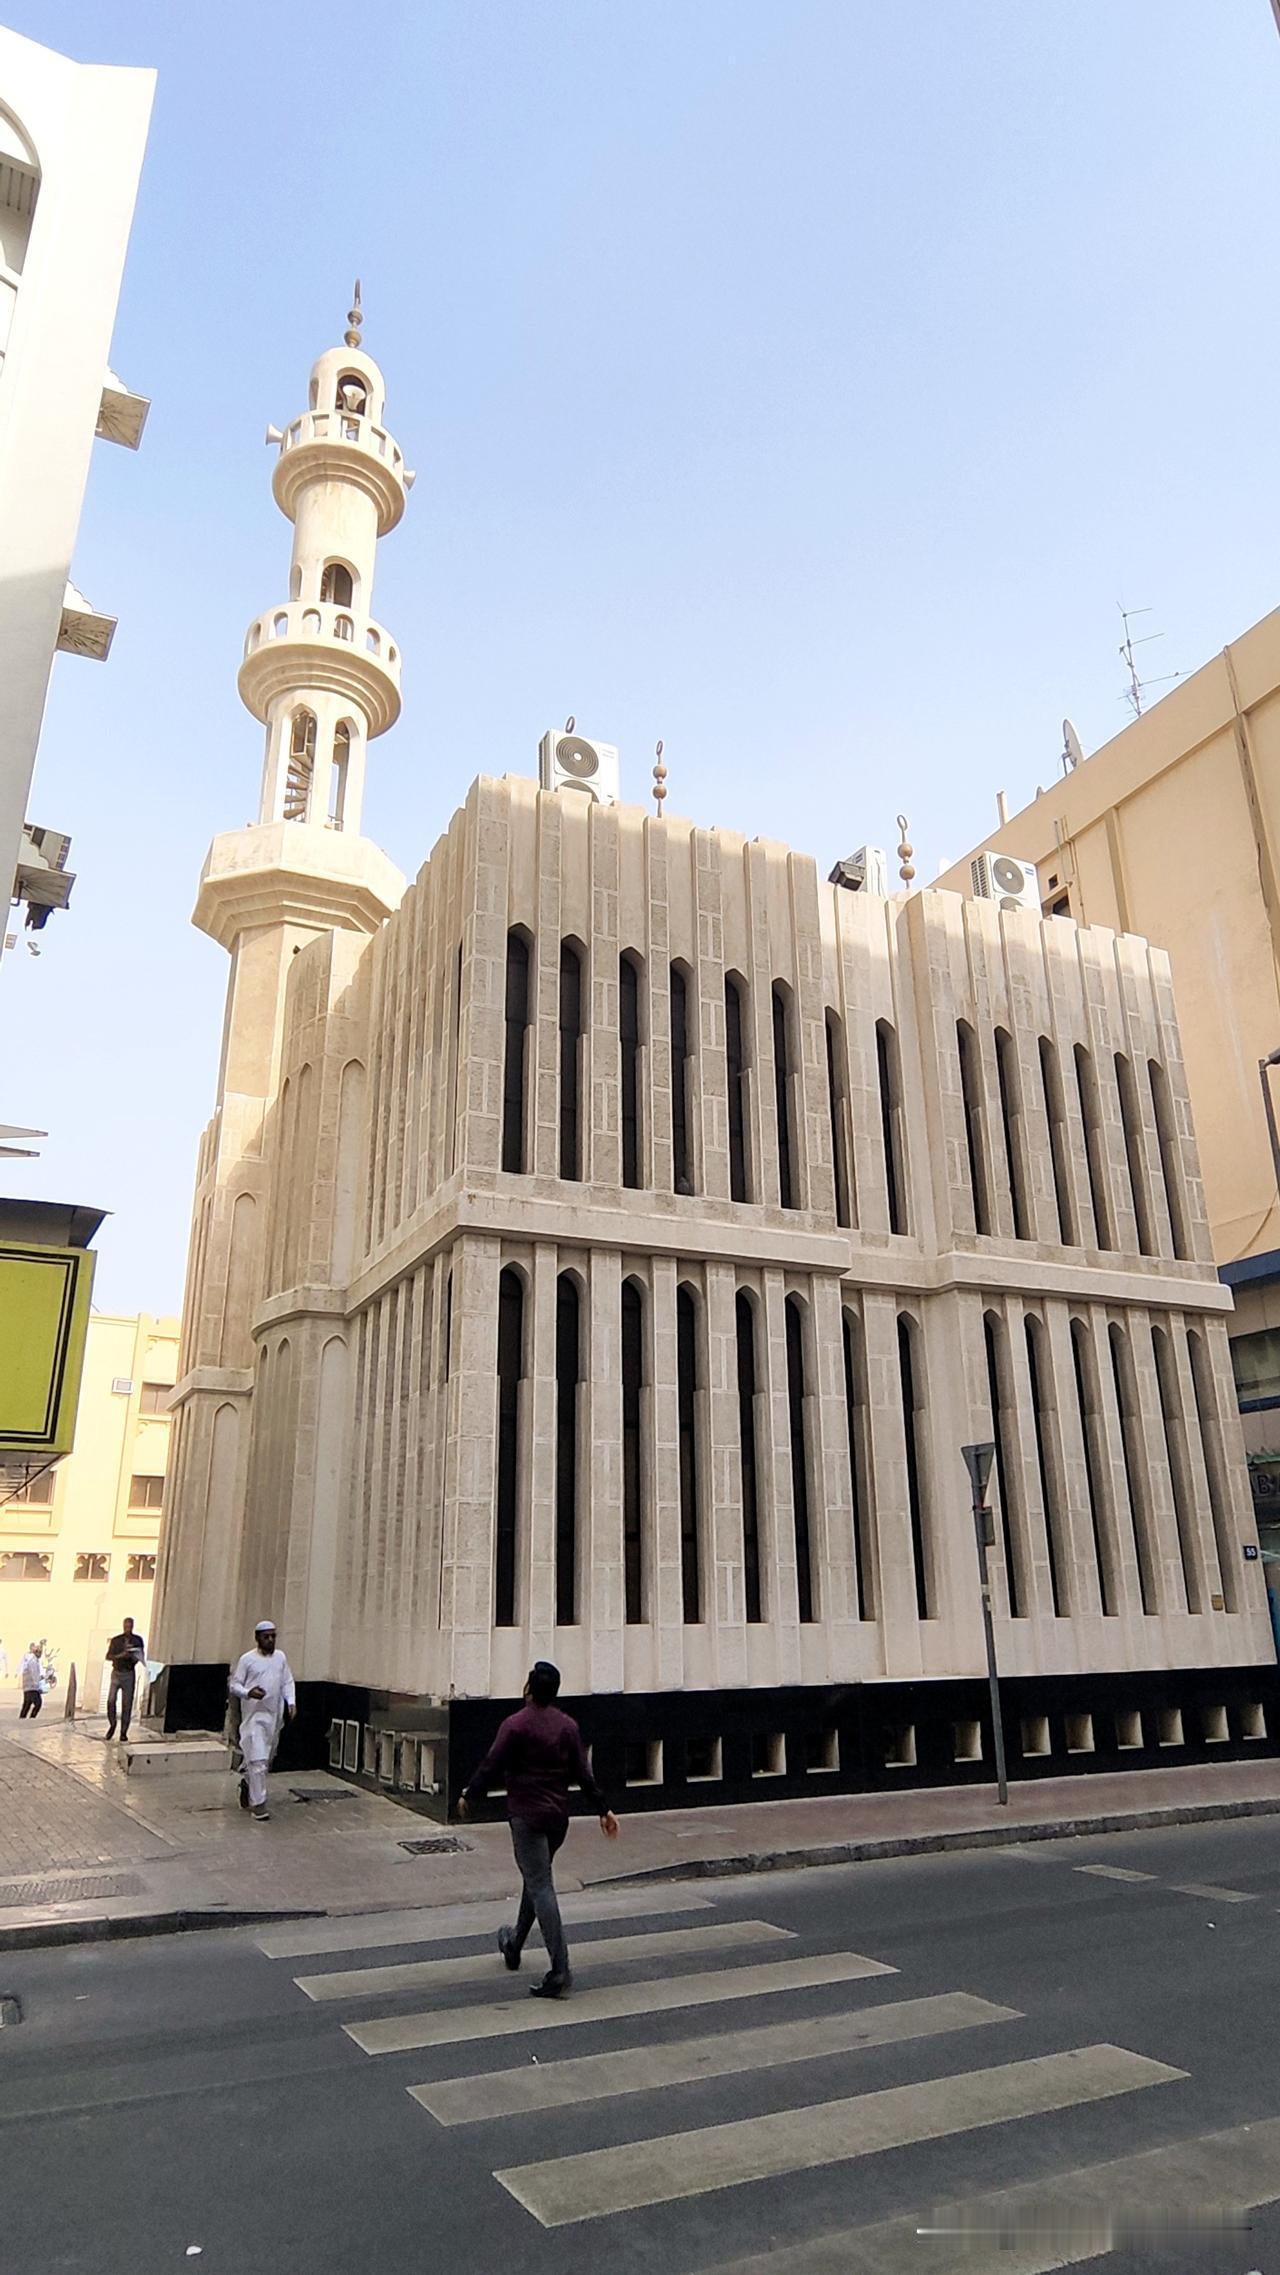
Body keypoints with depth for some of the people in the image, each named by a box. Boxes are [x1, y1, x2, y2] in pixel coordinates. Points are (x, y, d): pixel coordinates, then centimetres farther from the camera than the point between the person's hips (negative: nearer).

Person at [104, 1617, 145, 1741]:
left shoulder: (138, 1640, 5)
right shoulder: (115, 1640, 4)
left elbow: (141, 1656, 12)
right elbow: (108, 1656, 2)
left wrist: (134, 1658, -10)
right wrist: (120, 1656, -15)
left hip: (129, 1674, 0)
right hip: (116, 1672, 0)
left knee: (127, 1704, 0)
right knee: (111, 1700, -12)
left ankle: (123, 1732, 8)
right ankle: (112, 1725, 13)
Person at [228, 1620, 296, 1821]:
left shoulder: (280, 1657, 9)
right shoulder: (247, 1659, -4)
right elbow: (234, 1685, -3)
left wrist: (291, 1701, -1)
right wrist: (248, 1693, -22)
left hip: (275, 1716, 5)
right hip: (254, 1716, -5)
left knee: (266, 1759, 16)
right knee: (257, 1760, -11)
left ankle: (247, 1783, 42)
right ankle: (258, 1804, -4)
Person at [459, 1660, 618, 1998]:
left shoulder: (515, 1725, -13)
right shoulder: (568, 1726, 3)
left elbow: (491, 1766, -9)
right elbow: (584, 1773, 4)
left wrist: (469, 1797, 6)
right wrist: (603, 1809, 9)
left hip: (527, 1815, -6)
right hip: (559, 1816, 6)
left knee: (540, 1887, -6)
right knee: (535, 1878, 23)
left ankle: (560, 1970, -10)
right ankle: (514, 1944, 41)